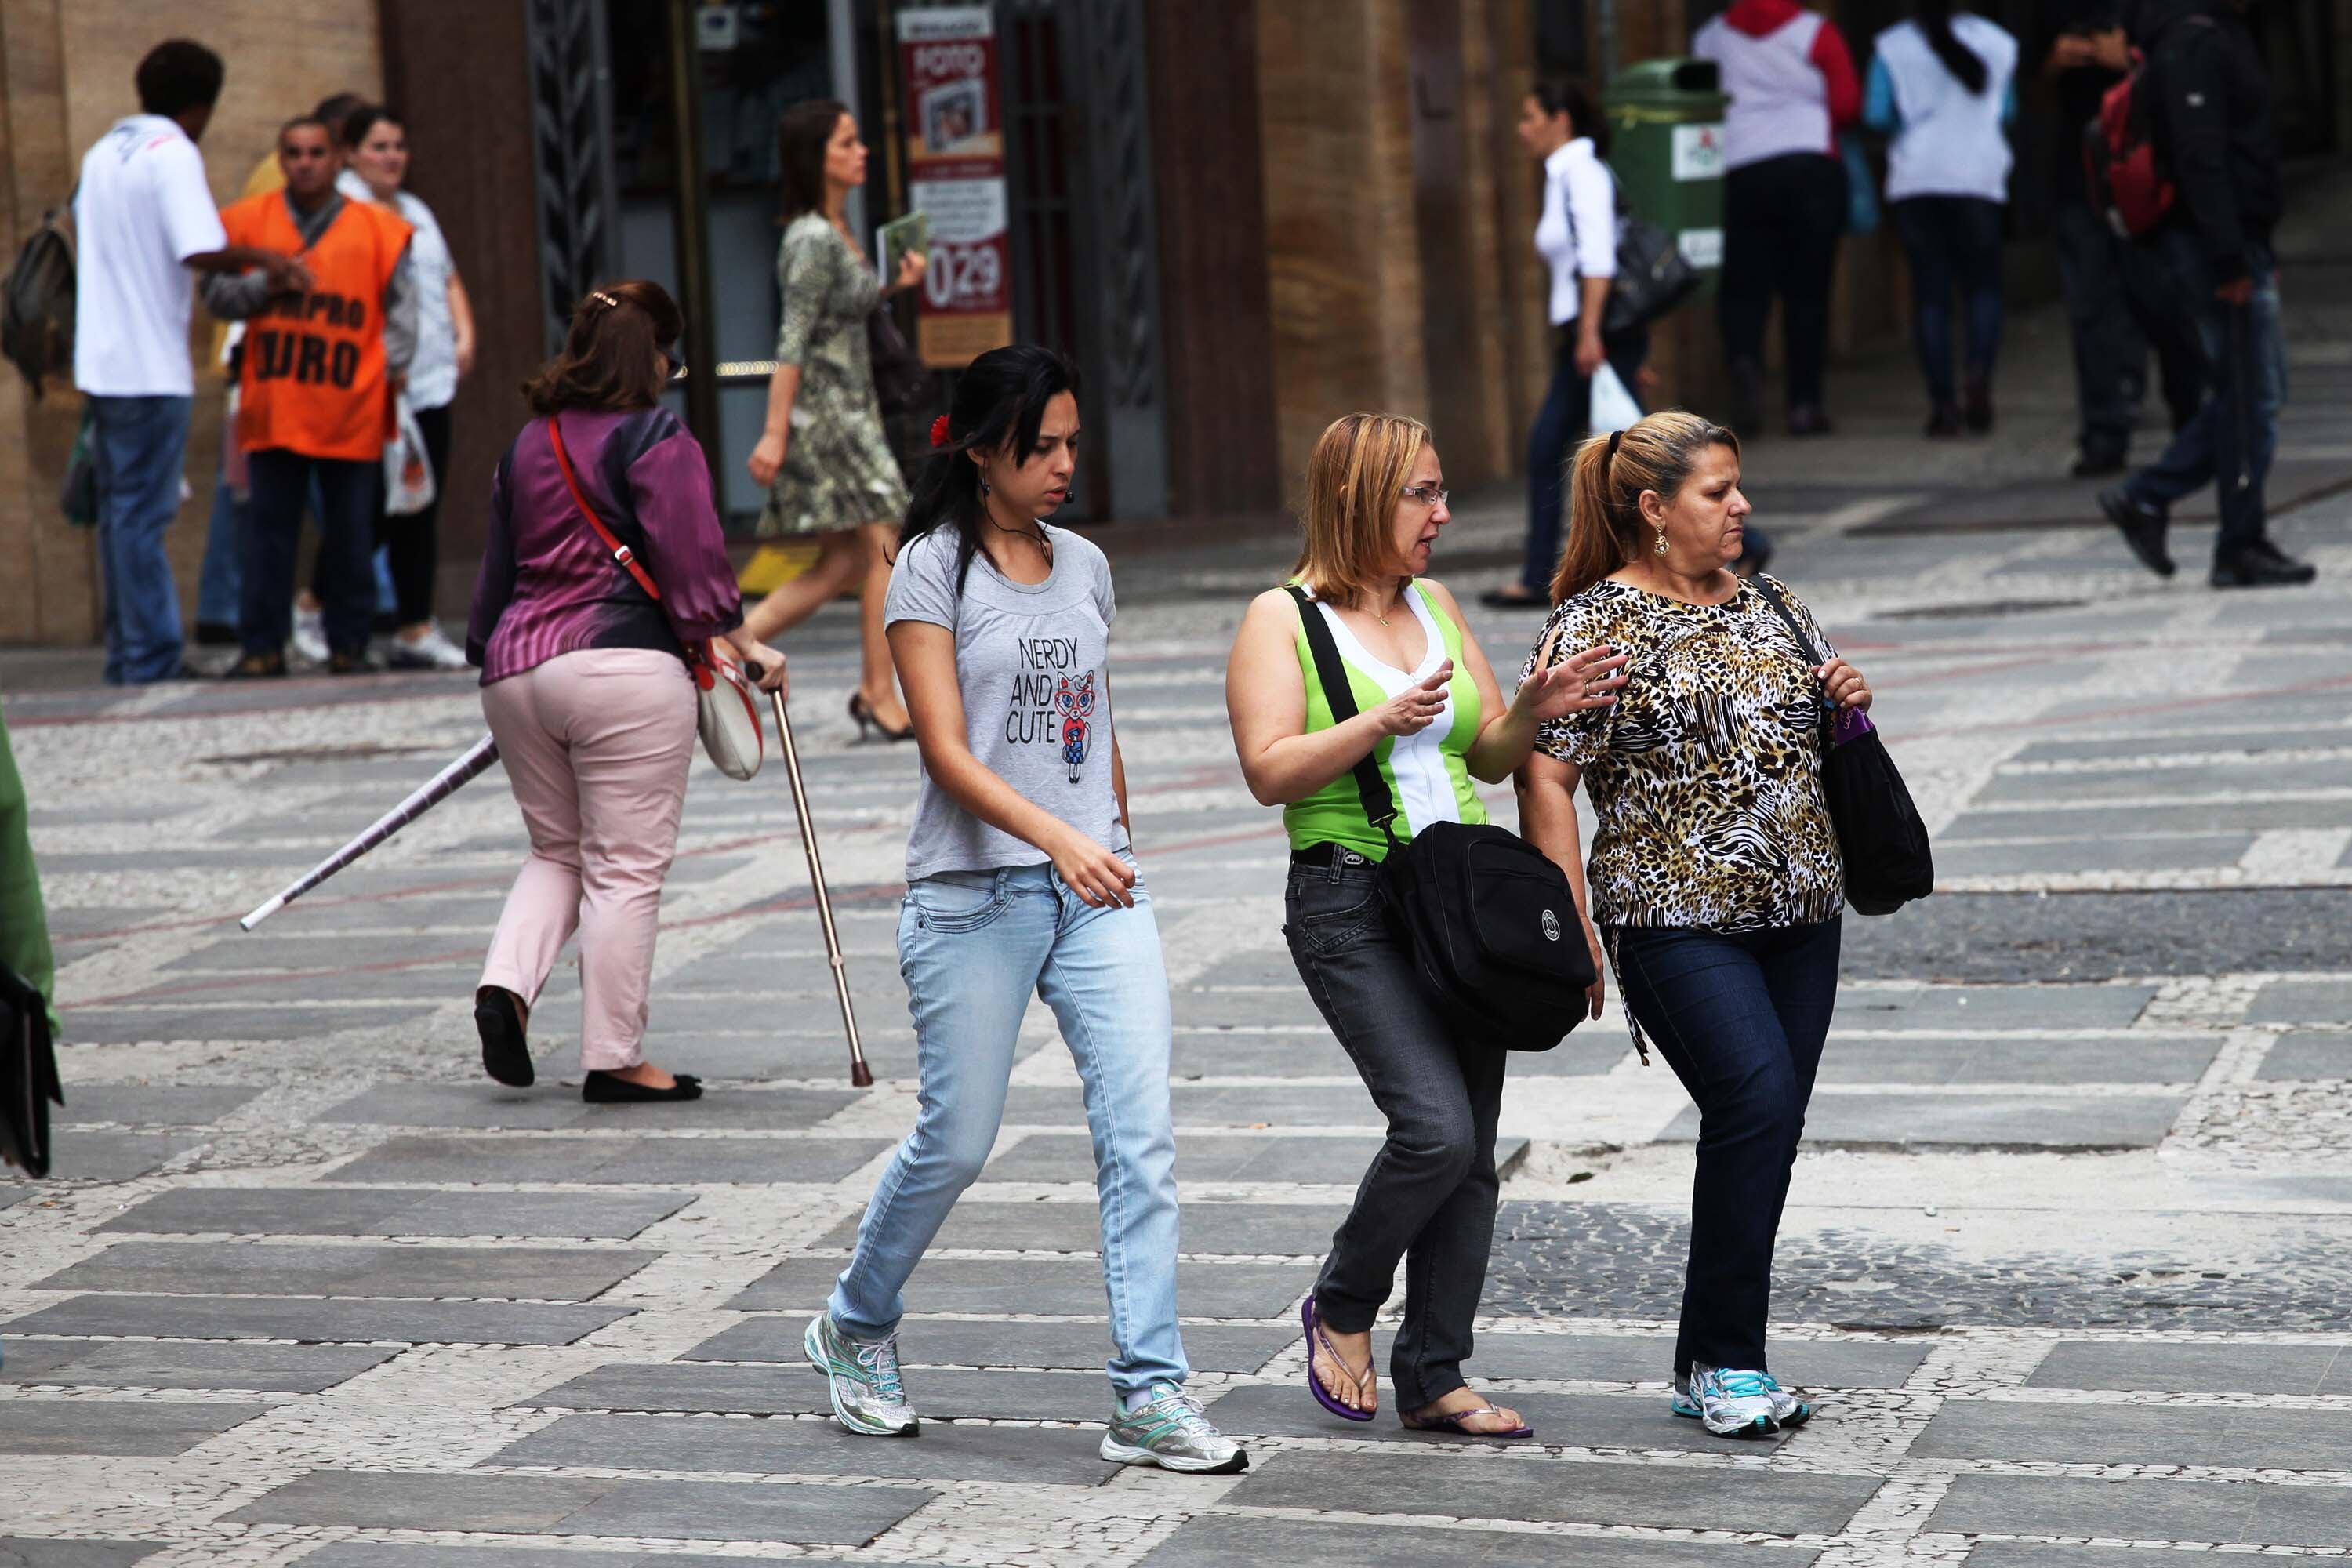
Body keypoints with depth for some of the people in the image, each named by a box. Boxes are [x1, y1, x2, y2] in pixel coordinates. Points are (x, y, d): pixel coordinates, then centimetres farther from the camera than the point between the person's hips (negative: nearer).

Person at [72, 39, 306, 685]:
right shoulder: (173, 154, -12)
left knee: (120, 513, 12)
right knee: (142, 518, -7)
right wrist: (262, 257, -9)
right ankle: (151, 664, -5)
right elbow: (200, 251, -24)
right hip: (151, 366, -8)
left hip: (103, 362, 8)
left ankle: (125, 660, 14)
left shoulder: (103, 152, 14)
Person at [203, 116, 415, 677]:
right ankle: (262, 646, 6)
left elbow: (400, 309, 6)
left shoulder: (376, 229, 5)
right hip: (273, 411, 0)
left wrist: (392, 370, -5)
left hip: (350, 414, 0)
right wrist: (269, 282, -11)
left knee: (350, 534, 5)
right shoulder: (249, 221, 7)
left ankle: (349, 644, 14)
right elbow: (216, 294, 6)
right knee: (270, 529, 2)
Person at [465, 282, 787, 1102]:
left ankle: (506, 984, -2)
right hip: (622, 668, -7)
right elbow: (692, 560, -11)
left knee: (558, 850, 21)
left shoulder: (527, 444, 15)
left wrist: (490, 657, 31)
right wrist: (741, 643, -3)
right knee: (626, 868, -1)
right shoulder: (656, 440, -6)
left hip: (516, 668, 7)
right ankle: (613, 1058, 0)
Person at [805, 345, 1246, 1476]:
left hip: (1096, 891, 5)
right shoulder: (933, 569, -6)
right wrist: (1058, 839, -27)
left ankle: (1149, 1393, -5)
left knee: (1140, 1133, -7)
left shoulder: (1083, 566, 11)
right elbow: (946, 751, -14)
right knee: (956, 1142, 4)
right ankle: (855, 1330, 30)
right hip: (975, 895, -4)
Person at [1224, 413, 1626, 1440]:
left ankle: (1433, 1377, 14)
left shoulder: (1436, 606, 14)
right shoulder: (1281, 620, -4)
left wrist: (1533, 711, -4)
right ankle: (1342, 1305, 8)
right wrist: (1381, 722, -24)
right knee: (1435, 1128, -18)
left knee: (1470, 1150, 4)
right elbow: (1270, 771, -13)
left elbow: (1487, 757, 16)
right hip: (1351, 903, -6)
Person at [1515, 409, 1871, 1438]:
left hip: (1800, 916, 7)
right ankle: (1726, 1358, -8)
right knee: (1757, 1101, -19)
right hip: (1678, 921, -7)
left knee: (1765, 1131, 6)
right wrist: (1575, 932, -16)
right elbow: (1545, 782, -11)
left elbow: (1811, 734, 26)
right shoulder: (1594, 628, -6)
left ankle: (1709, 1370, 17)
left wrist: (1848, 705, 2)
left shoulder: (1767, 604, 14)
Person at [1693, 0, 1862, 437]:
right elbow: (1847, 102, -4)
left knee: (1744, 286, 5)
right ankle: (1804, 404, 3)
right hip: (1811, 167, -2)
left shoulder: (1709, 38, 11)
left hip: (1739, 173, 2)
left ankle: (1744, 359, -26)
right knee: (1807, 290, 4)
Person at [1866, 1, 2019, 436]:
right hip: (1979, 179, 0)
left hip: (1916, 181, 0)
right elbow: (2007, 111, 13)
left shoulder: (1891, 46, -2)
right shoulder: (1996, 42, 3)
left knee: (1929, 290, 4)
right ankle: (1979, 372, -18)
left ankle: (1942, 401, -4)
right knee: (1982, 285, 9)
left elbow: (1875, 115, -6)